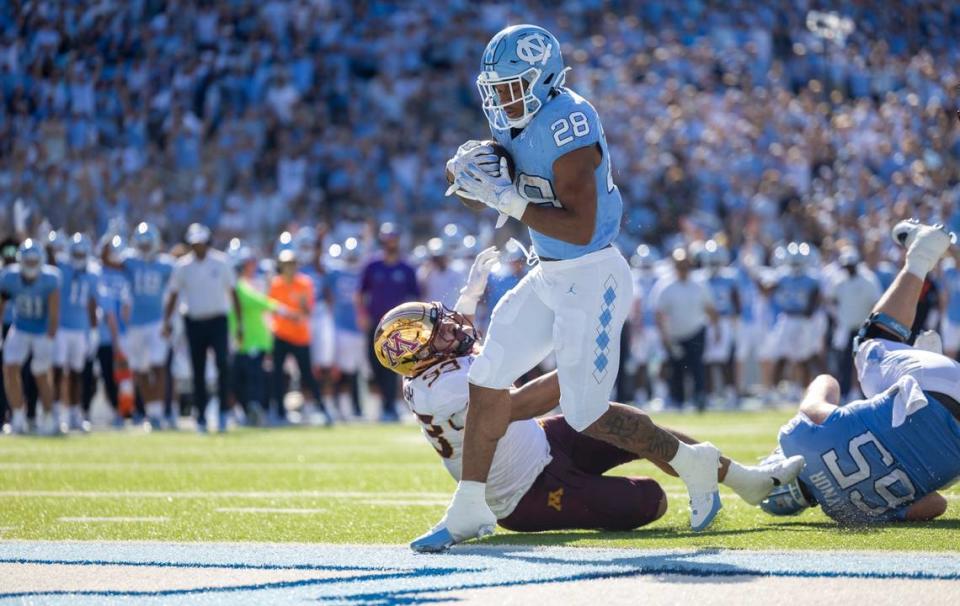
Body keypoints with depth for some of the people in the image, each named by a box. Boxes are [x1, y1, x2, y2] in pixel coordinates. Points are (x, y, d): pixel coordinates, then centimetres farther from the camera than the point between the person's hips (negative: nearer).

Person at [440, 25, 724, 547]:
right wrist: (468, 170, -6)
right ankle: (469, 510, 13)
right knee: (488, 379, 5)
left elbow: (580, 228, -26)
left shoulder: (567, 124, -23)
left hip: (591, 278, -9)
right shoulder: (520, 123, 5)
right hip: (549, 277, 9)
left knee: (586, 415, -5)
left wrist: (508, 200, -27)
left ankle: (688, 461, 15)